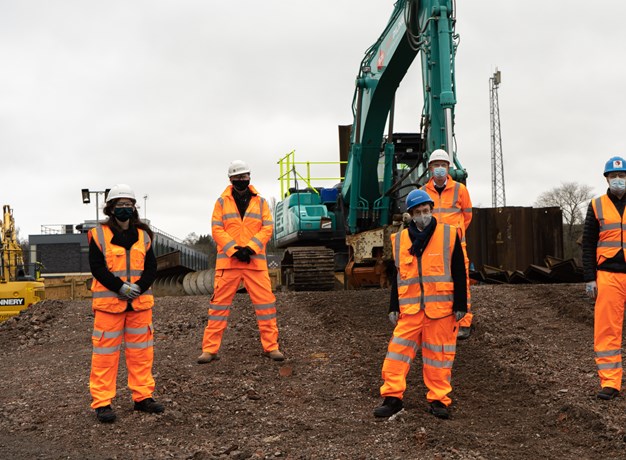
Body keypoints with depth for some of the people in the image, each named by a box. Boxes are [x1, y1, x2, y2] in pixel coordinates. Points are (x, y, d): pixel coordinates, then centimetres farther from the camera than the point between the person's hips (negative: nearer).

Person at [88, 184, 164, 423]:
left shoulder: (143, 236, 9)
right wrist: (120, 287, -18)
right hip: (108, 302, -4)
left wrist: (139, 287, -12)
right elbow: (97, 267, -9)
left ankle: (143, 396, 19)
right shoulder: (99, 235, -3)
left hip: (140, 302, 4)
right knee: (105, 352, -2)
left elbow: (151, 267, 6)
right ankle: (102, 402, 4)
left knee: (141, 351, 9)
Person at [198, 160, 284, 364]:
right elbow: (217, 229, -1)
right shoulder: (222, 202, 6)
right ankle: (210, 349, 5)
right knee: (219, 303, 0)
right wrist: (234, 250, -13)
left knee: (265, 301, -2)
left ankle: (271, 346, 7)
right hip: (227, 261, -1)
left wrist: (250, 248, -12)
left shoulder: (260, 201, 9)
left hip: (255, 260, 1)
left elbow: (267, 228, 2)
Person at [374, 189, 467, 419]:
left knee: (438, 354, 4)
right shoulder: (400, 240, 9)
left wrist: (460, 305, -3)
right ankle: (392, 397, 3)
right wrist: (395, 307, 11)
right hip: (410, 308, 2)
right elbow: (397, 277, 15)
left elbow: (459, 274, 2)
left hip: (441, 307, -2)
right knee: (398, 350, -3)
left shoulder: (449, 235, 2)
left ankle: (438, 399, 14)